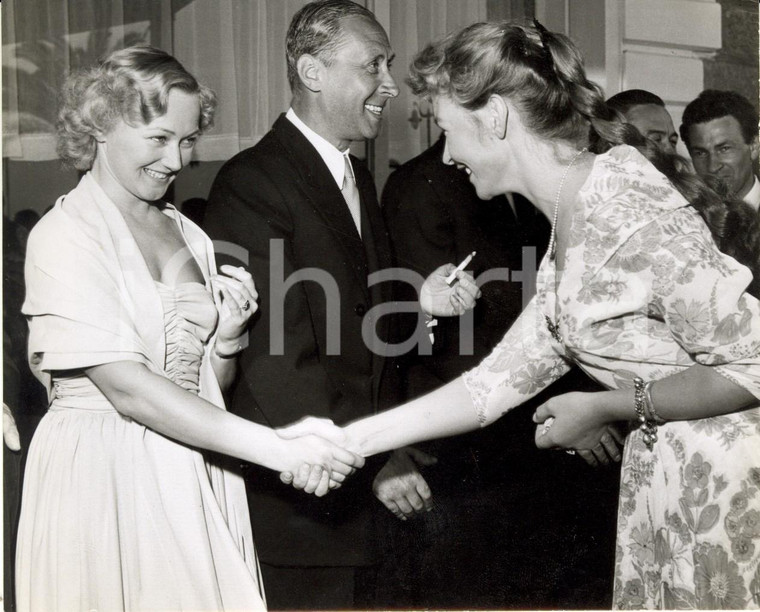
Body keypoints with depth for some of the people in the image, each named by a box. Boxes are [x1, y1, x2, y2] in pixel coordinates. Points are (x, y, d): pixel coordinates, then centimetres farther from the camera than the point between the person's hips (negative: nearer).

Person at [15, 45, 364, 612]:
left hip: (196, 480, 6)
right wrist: (279, 450, -24)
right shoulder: (64, 235, -9)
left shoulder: (188, 235, 10)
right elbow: (127, 388, -19)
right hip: (102, 478, -5)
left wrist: (226, 336, -6)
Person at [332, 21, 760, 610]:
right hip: (667, 481, 8)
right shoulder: (569, 226, 10)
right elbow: (499, 379, 11)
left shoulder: (624, 207, -19)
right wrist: (352, 440, 8)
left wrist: (607, 407, -14)